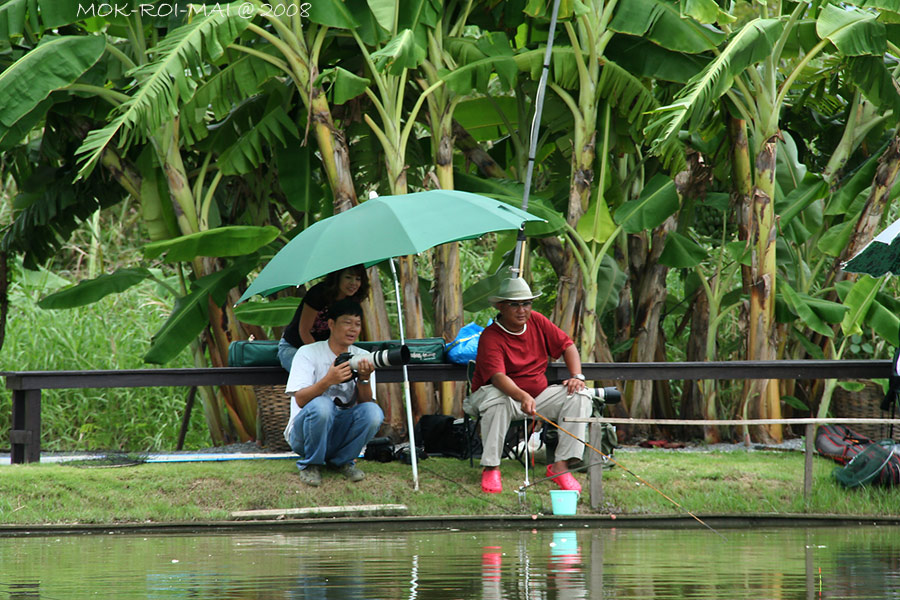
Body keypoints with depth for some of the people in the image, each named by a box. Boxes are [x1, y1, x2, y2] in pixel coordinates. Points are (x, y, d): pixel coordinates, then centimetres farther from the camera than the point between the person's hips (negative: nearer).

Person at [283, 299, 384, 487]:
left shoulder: (362, 357, 7)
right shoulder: (308, 353, -5)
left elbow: (365, 403, -3)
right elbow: (300, 400, -17)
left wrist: (364, 378, -23)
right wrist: (328, 381, -33)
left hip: (341, 433, 3)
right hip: (303, 434, -3)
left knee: (373, 412, -25)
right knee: (321, 405, -35)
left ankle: (343, 461, -1)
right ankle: (311, 464, -11)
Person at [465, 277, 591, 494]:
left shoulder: (537, 321, 0)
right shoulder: (490, 338, -20)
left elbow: (567, 345, 8)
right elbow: (498, 377, -36)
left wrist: (577, 376, -10)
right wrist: (522, 397, -54)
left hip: (536, 396, 6)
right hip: (506, 393, -6)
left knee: (579, 396, -15)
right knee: (497, 399, -41)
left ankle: (560, 466, -17)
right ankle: (491, 468, -29)